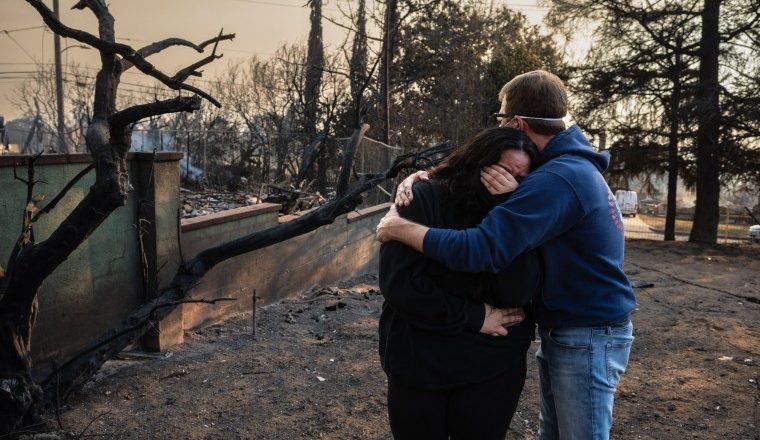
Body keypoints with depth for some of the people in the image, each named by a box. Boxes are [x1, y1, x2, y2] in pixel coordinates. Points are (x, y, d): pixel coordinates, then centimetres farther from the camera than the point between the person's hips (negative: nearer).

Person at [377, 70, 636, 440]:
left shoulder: (557, 179, -27)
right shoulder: (571, 164, 7)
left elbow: (477, 251, -32)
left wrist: (399, 227, -20)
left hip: (587, 339, -10)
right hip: (564, 332, 10)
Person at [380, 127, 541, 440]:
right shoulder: (424, 201, -11)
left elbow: (518, 294, -15)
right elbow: (398, 284, -17)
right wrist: (473, 317, -15)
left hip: (493, 370, 2)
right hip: (417, 367, -2)